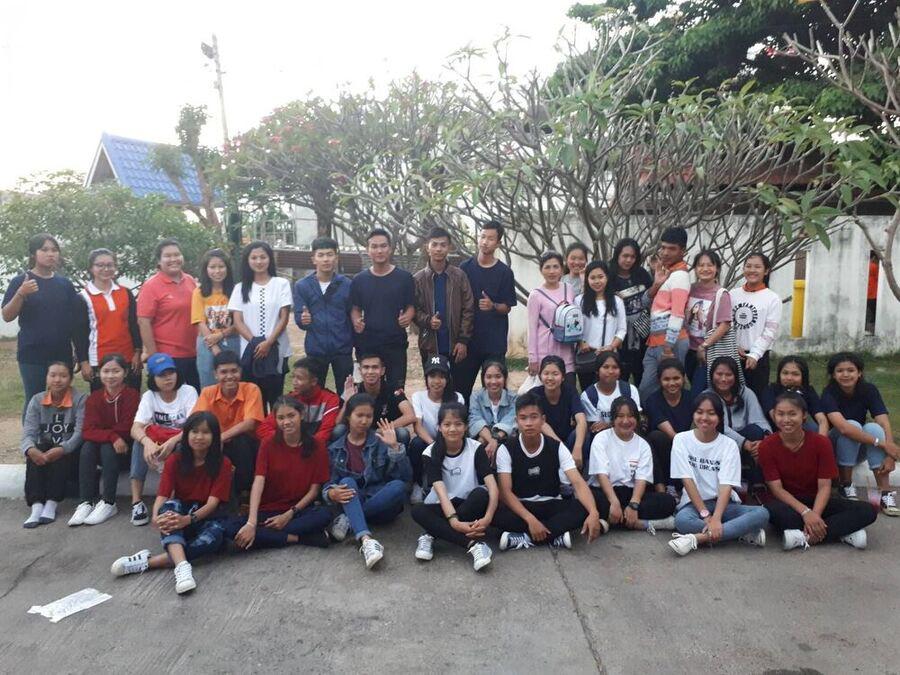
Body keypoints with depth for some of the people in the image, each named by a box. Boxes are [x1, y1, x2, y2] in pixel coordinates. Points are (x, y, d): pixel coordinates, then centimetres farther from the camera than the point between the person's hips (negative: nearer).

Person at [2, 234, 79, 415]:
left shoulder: (65, 284, 8)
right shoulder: (20, 281, 0)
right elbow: (7, 316, -4)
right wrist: (21, 293, -20)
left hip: (62, 354, 3)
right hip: (32, 355, -2)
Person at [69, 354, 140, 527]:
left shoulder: (132, 395, -12)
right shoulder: (94, 398, -1)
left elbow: (127, 430, -16)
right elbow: (88, 431, -14)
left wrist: (103, 434, -11)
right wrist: (112, 436, -30)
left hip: (125, 449, -4)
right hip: (102, 449, 4)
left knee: (107, 449, -31)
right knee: (87, 447, -25)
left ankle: (108, 503, -25)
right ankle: (86, 502, -24)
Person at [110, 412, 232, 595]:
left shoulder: (222, 463, -10)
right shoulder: (175, 460, -4)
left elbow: (213, 502, -18)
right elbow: (162, 496, -14)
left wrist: (189, 519, -37)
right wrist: (156, 517, -37)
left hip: (207, 517, -2)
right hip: (180, 512, 2)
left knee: (214, 537, -37)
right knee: (170, 506, -33)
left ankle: (147, 561, -35)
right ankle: (182, 565, -51)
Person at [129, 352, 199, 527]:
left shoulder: (188, 392, -11)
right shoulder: (149, 396, -4)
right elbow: (136, 428, -17)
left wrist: (172, 442, -39)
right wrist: (147, 442, -40)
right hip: (157, 443, 3)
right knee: (141, 440, -28)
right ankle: (137, 502, -29)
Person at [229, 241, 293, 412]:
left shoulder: (281, 284, 3)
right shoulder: (241, 288, 9)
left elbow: (284, 318, -1)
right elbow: (238, 321, 3)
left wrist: (268, 342, -13)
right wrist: (254, 342, -12)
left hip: (276, 350, -1)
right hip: (250, 351, 2)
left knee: (275, 395, 0)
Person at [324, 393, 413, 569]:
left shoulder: (381, 442, 1)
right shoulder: (335, 449, 7)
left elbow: (406, 477, -7)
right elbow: (327, 483, 2)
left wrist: (395, 447, -18)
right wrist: (332, 493, -22)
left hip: (381, 506, 0)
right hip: (352, 503, 1)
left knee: (398, 486, -29)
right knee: (347, 482, -30)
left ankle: (350, 519, -21)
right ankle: (366, 540, -48)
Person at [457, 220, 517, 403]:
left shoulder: (504, 272, 1)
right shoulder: (465, 267, 4)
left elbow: (507, 307, 3)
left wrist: (492, 306, -19)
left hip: (494, 341, -1)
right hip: (468, 338, 1)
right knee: (461, 386, 3)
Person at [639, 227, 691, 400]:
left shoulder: (679, 276, -11)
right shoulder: (665, 271, 17)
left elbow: (677, 315, -18)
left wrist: (668, 347, -21)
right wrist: (656, 284, -1)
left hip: (670, 342, -9)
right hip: (655, 340, 9)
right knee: (646, 389, 11)